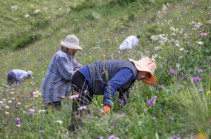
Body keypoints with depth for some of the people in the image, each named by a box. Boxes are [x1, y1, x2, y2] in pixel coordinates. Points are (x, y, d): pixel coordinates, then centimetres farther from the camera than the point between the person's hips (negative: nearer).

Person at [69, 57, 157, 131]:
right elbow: (111, 85, -28)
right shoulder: (130, 71, -16)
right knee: (79, 112, -17)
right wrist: (107, 105, -33)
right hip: (83, 78, -11)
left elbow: (124, 93, 28)